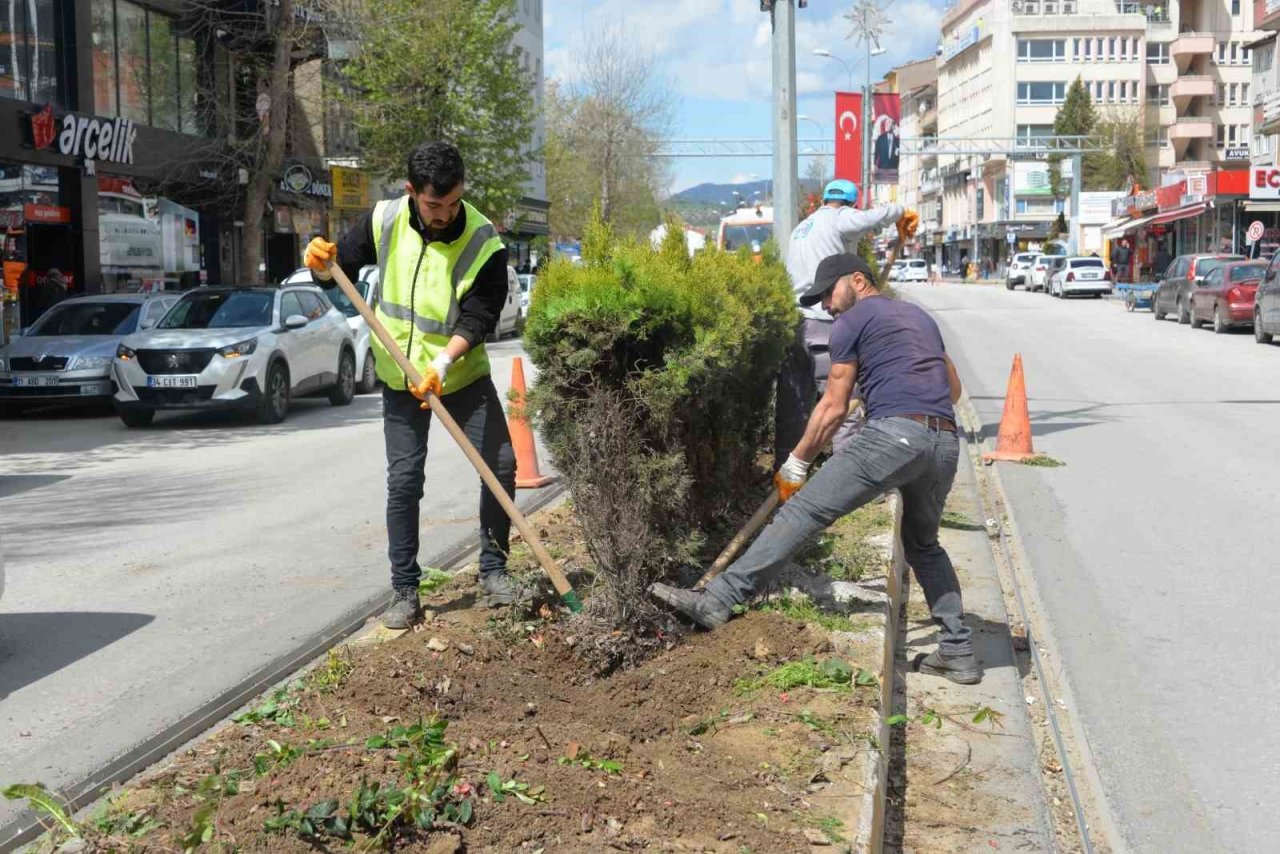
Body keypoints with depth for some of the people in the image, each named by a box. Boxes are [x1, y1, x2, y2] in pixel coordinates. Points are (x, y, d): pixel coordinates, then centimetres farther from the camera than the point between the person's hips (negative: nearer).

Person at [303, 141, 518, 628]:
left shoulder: (484, 244, -18)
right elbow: (343, 268, 2)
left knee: (501, 464, -6)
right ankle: (404, 592, 5)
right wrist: (323, 266, -22)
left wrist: (443, 362, -38)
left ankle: (493, 570, 12)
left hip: (462, 374, -1)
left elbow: (477, 317, -22)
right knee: (404, 481, -2)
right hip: (400, 377, 1)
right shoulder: (384, 222, -10)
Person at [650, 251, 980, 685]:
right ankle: (958, 651, 20)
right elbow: (953, 387, 38)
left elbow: (833, 408, 7)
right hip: (946, 445, 7)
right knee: (923, 543, 25)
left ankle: (717, 600, -18)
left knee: (802, 512, -11)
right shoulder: (918, 316, 30)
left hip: (894, 434, -7)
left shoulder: (853, 321, 9)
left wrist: (796, 463, 15)